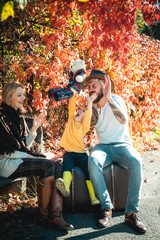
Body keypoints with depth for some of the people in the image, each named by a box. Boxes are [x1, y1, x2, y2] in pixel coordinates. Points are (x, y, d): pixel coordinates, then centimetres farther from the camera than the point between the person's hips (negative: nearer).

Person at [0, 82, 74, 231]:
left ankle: (56, 215, -24)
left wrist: (34, 129, 2)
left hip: (19, 159, 8)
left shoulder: (18, 116, 19)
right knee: (48, 167, -26)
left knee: (57, 167, -17)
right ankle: (44, 215, -12)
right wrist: (30, 156, -13)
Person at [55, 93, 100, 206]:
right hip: (69, 153, 1)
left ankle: (93, 198, -23)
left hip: (81, 154, -1)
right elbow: (71, 106, 8)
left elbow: (88, 116, -14)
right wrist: (74, 96, -4)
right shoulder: (72, 119, 16)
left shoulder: (84, 126, 4)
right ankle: (65, 187, -58)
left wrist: (89, 103, -22)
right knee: (67, 165, -29)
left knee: (88, 169, -21)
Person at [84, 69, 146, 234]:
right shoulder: (91, 105, 10)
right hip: (103, 146, 2)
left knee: (136, 162, -35)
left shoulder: (116, 99, -4)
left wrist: (108, 98, -31)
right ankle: (106, 208, -24)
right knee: (93, 161, -34)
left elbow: (123, 120, -25)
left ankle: (131, 212, -26)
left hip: (122, 144, -2)